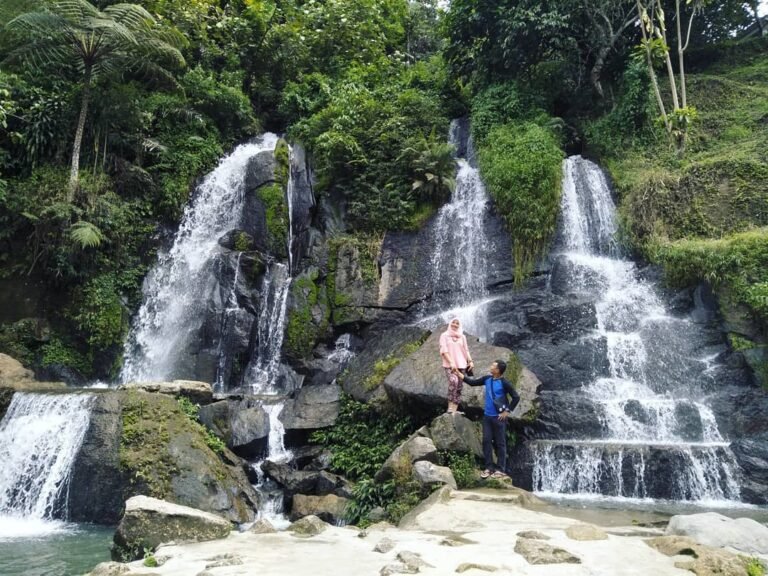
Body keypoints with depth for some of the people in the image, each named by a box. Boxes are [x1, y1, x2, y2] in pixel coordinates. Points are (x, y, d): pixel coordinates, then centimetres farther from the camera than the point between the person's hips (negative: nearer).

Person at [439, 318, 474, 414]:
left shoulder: (462, 336, 14)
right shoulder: (444, 335, 3)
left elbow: (466, 350, 13)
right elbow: (444, 350, -6)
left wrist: (470, 361, -3)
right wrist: (451, 362, -17)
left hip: (461, 365, 5)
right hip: (449, 365, -4)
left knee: (458, 388, 1)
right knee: (453, 381, -29)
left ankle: (454, 410, 4)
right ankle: (450, 407, -26)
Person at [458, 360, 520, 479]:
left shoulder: (504, 383, -15)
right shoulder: (487, 379, 2)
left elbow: (516, 397, -13)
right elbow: (472, 382, 12)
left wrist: (508, 411, -11)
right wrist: (459, 374, 4)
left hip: (498, 417, -6)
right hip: (487, 416, 6)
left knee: (500, 443, 3)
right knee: (486, 441, 7)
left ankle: (501, 470, 11)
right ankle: (489, 467, 16)